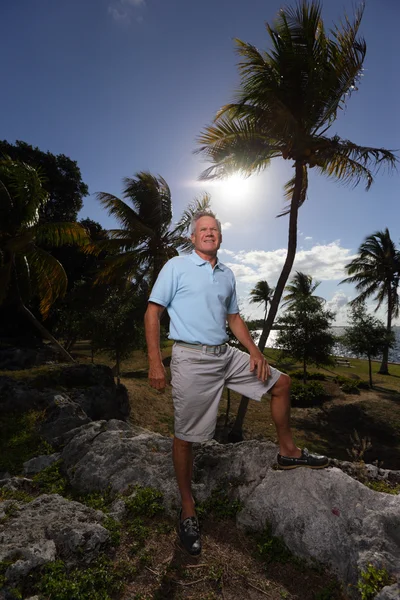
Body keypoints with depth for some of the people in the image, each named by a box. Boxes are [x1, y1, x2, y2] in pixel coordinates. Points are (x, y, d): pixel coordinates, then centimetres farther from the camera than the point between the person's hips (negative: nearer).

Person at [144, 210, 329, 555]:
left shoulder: (227, 274, 14)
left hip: (226, 355, 7)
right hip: (191, 359, -6)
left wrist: (255, 351, 7)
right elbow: (153, 312, -7)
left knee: (281, 383, 11)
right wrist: (155, 362, -15)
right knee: (185, 436, 3)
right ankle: (188, 509, 26)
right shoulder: (176, 267, -3)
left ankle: (288, 451, 29)